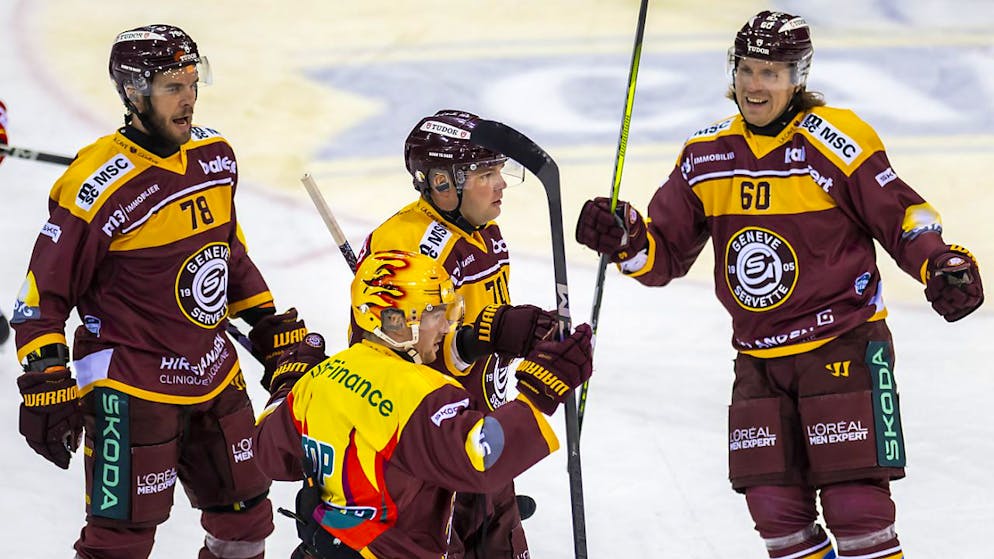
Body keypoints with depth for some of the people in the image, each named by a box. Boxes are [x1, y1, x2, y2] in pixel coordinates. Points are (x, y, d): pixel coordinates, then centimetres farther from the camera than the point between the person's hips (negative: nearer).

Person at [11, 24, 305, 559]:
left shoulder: (215, 157, 2)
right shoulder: (97, 187, -21)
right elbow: (43, 292, -15)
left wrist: (273, 325, 18)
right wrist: (45, 386, -19)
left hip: (214, 375, 7)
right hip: (130, 389, -7)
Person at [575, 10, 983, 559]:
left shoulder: (836, 143, -11)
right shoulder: (705, 156, 4)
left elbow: (901, 216, -6)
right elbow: (665, 254, 9)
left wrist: (944, 266, -24)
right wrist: (625, 241, -12)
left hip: (843, 344, -5)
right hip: (759, 359, 5)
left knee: (855, 503, -10)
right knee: (775, 509, 4)